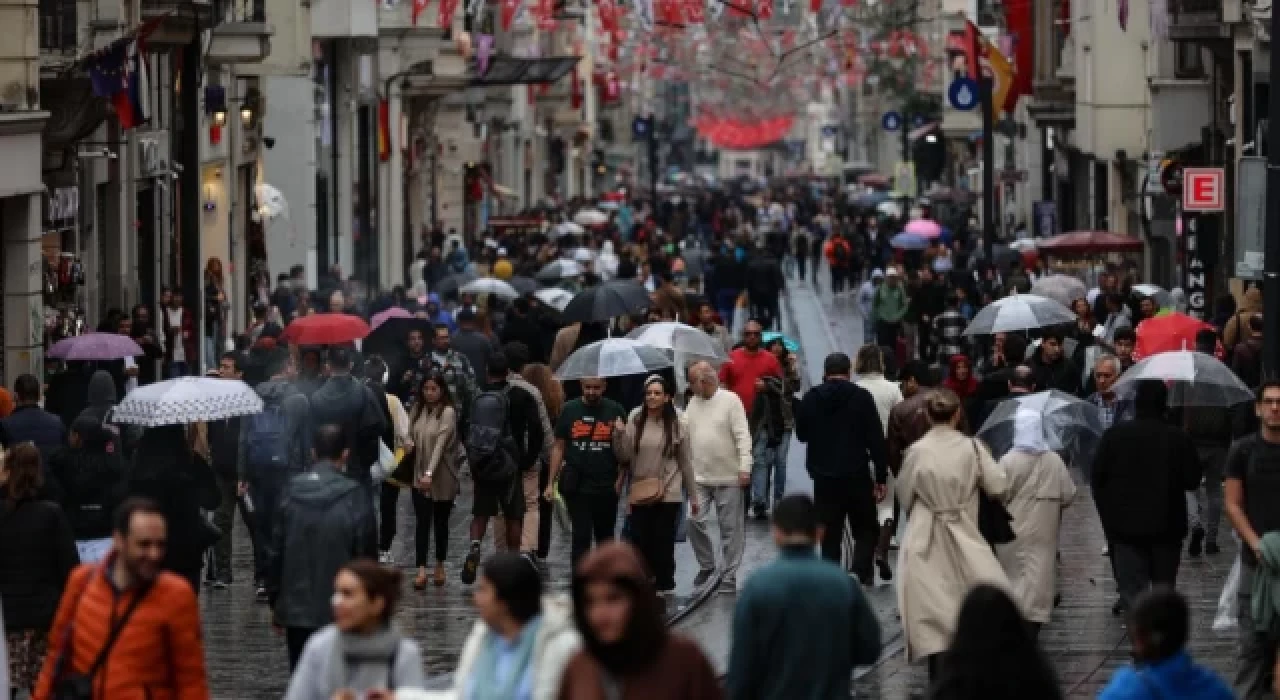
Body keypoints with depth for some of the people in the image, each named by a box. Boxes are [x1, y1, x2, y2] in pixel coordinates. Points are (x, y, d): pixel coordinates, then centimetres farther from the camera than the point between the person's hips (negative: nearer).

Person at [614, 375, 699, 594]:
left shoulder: (677, 425, 0)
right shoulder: (635, 420, 2)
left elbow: (685, 462, 5)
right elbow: (624, 456, 0)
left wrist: (693, 496, 8)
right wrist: (619, 434, -16)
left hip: (668, 493, -1)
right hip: (639, 493, 1)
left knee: (663, 543, 0)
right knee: (639, 542, 1)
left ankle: (664, 586, 10)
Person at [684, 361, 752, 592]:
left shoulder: (730, 400, -7)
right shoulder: (692, 403, 8)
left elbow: (743, 436, -12)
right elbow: (685, 438, 9)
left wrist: (745, 467, -19)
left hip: (728, 477, -4)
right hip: (699, 477, 4)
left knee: (731, 528, 2)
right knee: (695, 522, -2)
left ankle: (729, 575, 10)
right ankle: (706, 564, 18)